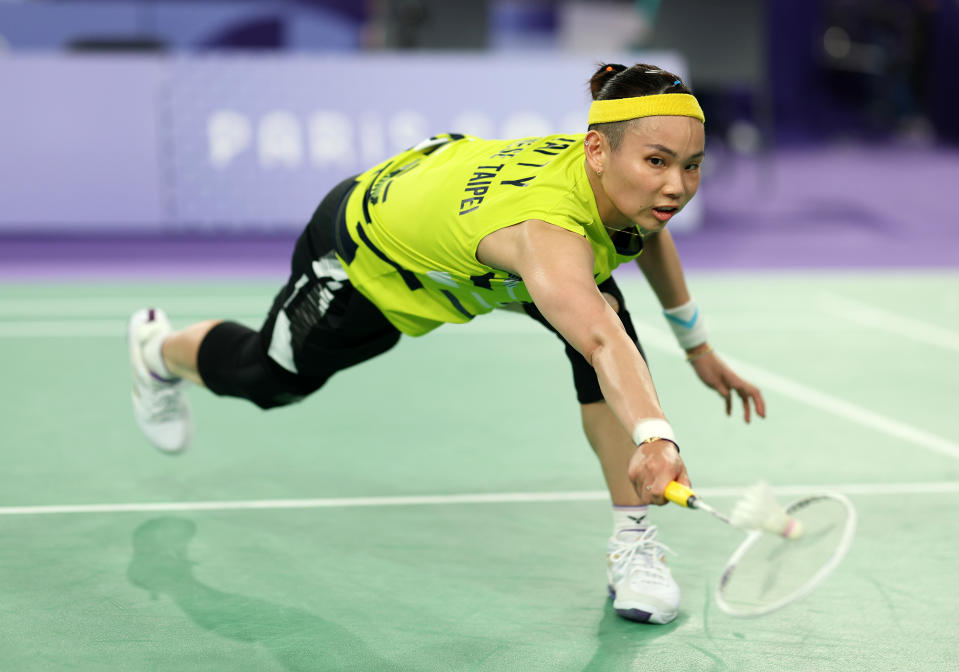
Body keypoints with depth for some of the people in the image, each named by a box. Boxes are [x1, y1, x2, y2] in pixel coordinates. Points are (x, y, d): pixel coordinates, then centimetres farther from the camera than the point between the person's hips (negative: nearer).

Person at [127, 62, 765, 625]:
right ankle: (160, 348, 58)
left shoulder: (633, 186, -26)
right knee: (269, 375, 20)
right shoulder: (548, 229, -50)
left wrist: (696, 345, 8)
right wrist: (655, 437, -88)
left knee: (609, 307, -22)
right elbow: (601, 345, -70)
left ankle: (631, 541, -14)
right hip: (369, 254, -5)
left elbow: (649, 235, 3)